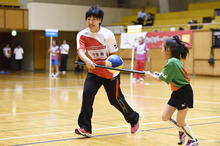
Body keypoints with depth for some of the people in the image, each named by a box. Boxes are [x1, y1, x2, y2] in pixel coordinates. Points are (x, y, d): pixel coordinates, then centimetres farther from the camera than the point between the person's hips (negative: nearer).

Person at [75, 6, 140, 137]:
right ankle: (85, 128, -11)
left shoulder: (108, 34, -15)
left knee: (116, 99, 6)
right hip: (94, 72, 2)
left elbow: (113, 53, -6)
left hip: (110, 73, -2)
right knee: (87, 94, -18)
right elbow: (80, 51, -25)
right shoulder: (82, 35, -10)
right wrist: (87, 60, -45)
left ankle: (134, 119, 33)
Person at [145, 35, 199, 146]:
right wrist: (160, 74, 5)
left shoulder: (171, 62, -21)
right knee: (165, 117, 9)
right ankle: (182, 131, 29)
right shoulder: (175, 60, 7)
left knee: (180, 122, -2)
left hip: (184, 93, -9)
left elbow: (160, 79, -17)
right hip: (176, 93, 9)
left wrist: (149, 74, -1)